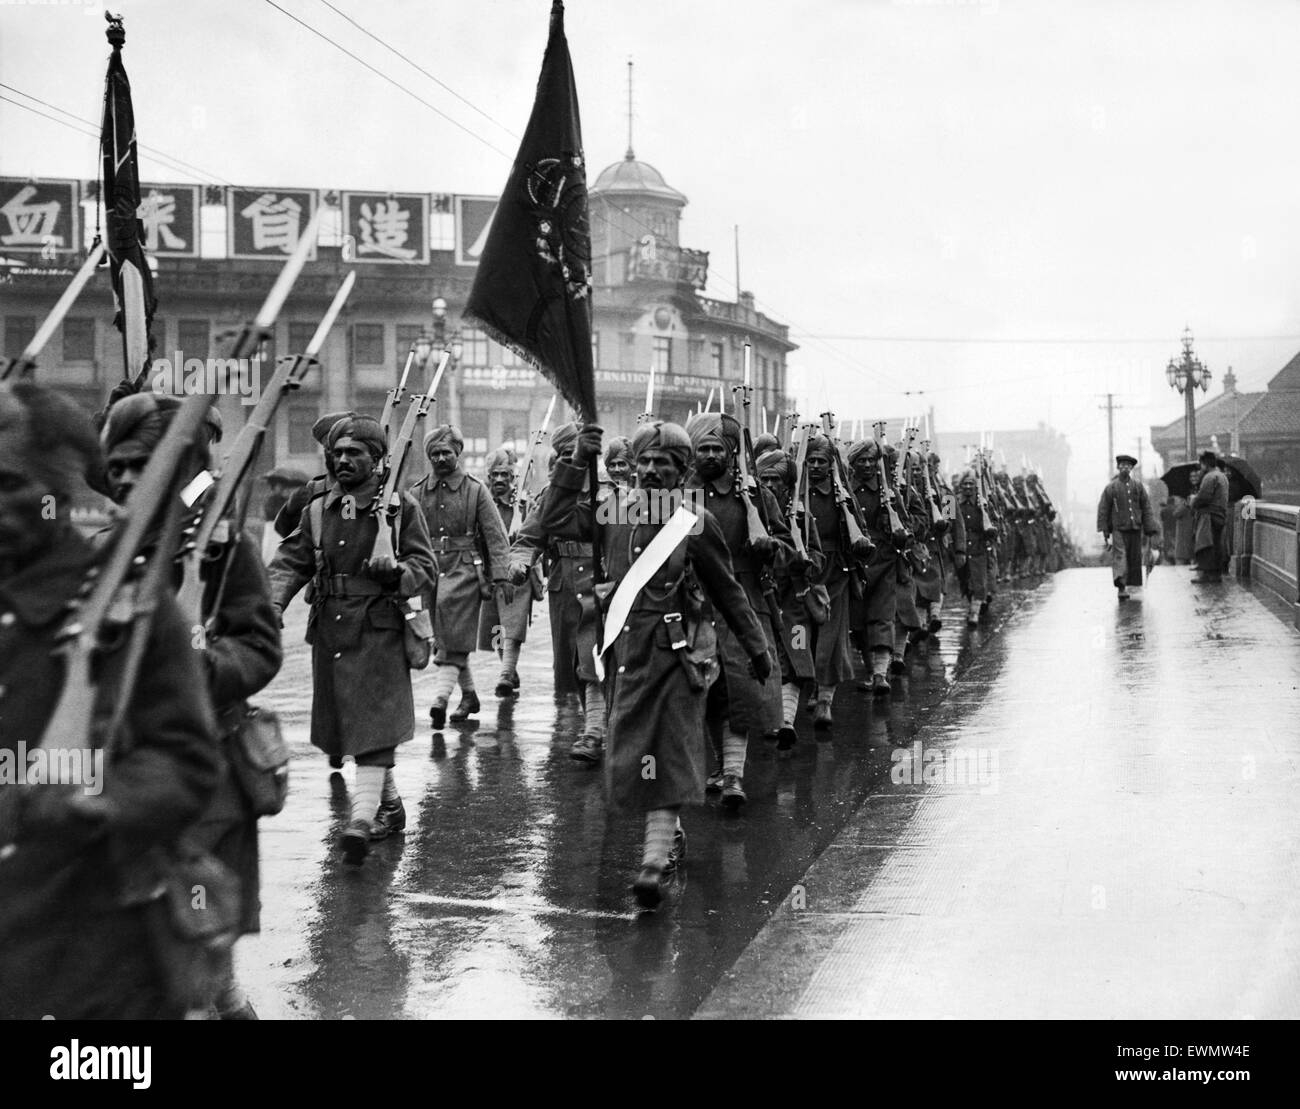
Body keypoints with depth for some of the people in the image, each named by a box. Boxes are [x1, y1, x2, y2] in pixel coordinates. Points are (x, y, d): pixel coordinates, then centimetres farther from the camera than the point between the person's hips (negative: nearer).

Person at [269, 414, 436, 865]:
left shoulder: (401, 506, -1)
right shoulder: (317, 510, 12)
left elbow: (426, 568, -2)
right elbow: (290, 561, 6)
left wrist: (397, 570, -24)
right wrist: (274, 603, -11)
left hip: (378, 630, -6)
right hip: (329, 629, 6)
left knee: (373, 724, -14)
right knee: (345, 724, 13)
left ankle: (362, 817, -21)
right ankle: (390, 804, 30)